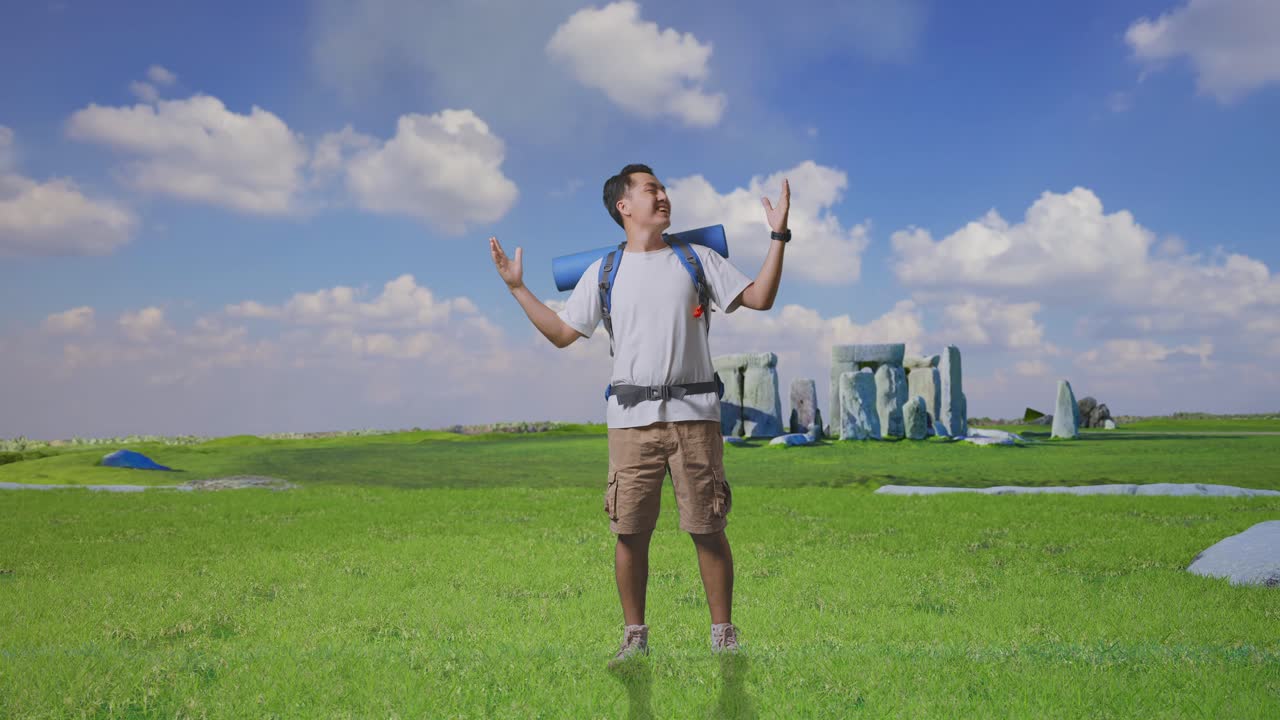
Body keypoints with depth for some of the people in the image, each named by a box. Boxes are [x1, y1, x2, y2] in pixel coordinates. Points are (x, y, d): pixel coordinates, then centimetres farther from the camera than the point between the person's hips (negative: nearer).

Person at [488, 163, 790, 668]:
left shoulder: (697, 259, 11)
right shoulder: (604, 271, 12)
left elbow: (760, 298, 6)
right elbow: (562, 333, 13)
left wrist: (778, 236, 1)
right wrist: (517, 287, 10)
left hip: (694, 413, 0)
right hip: (632, 418, 1)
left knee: (708, 528, 1)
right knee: (630, 531, 2)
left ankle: (723, 633, 13)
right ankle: (634, 636, 15)